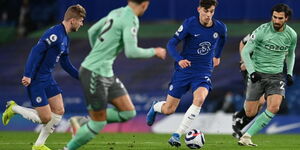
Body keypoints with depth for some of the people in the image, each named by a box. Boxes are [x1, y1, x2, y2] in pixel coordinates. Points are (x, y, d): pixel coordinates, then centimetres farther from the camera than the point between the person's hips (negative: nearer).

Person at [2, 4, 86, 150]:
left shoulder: (65, 38, 14)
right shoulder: (55, 34, -19)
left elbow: (66, 64, 24)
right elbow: (36, 51, -25)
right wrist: (28, 75, -29)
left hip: (47, 79, 10)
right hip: (35, 80, -10)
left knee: (59, 111, 4)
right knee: (46, 118, -8)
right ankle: (13, 108, 12)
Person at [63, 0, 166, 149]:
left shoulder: (117, 13, 9)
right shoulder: (131, 20, -17)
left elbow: (92, 31, 19)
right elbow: (131, 52, -24)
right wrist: (154, 52, -8)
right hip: (94, 73, -9)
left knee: (128, 113, 7)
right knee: (98, 124, 0)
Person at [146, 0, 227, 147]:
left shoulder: (220, 28, -4)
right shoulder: (190, 23, -13)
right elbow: (171, 43, -12)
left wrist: (217, 56, 32)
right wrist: (179, 59, -29)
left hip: (203, 73, 1)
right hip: (184, 70, -1)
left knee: (199, 98, -31)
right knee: (169, 110, 3)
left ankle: (177, 135, -24)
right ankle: (155, 107, 43)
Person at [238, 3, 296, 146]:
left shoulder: (291, 35, 0)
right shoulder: (262, 31, -12)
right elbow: (245, 52, -8)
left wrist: (289, 73, 9)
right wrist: (251, 72, -19)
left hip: (276, 76, 2)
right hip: (257, 75, -2)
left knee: (274, 107, -23)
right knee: (250, 113, -2)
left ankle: (247, 136, -18)